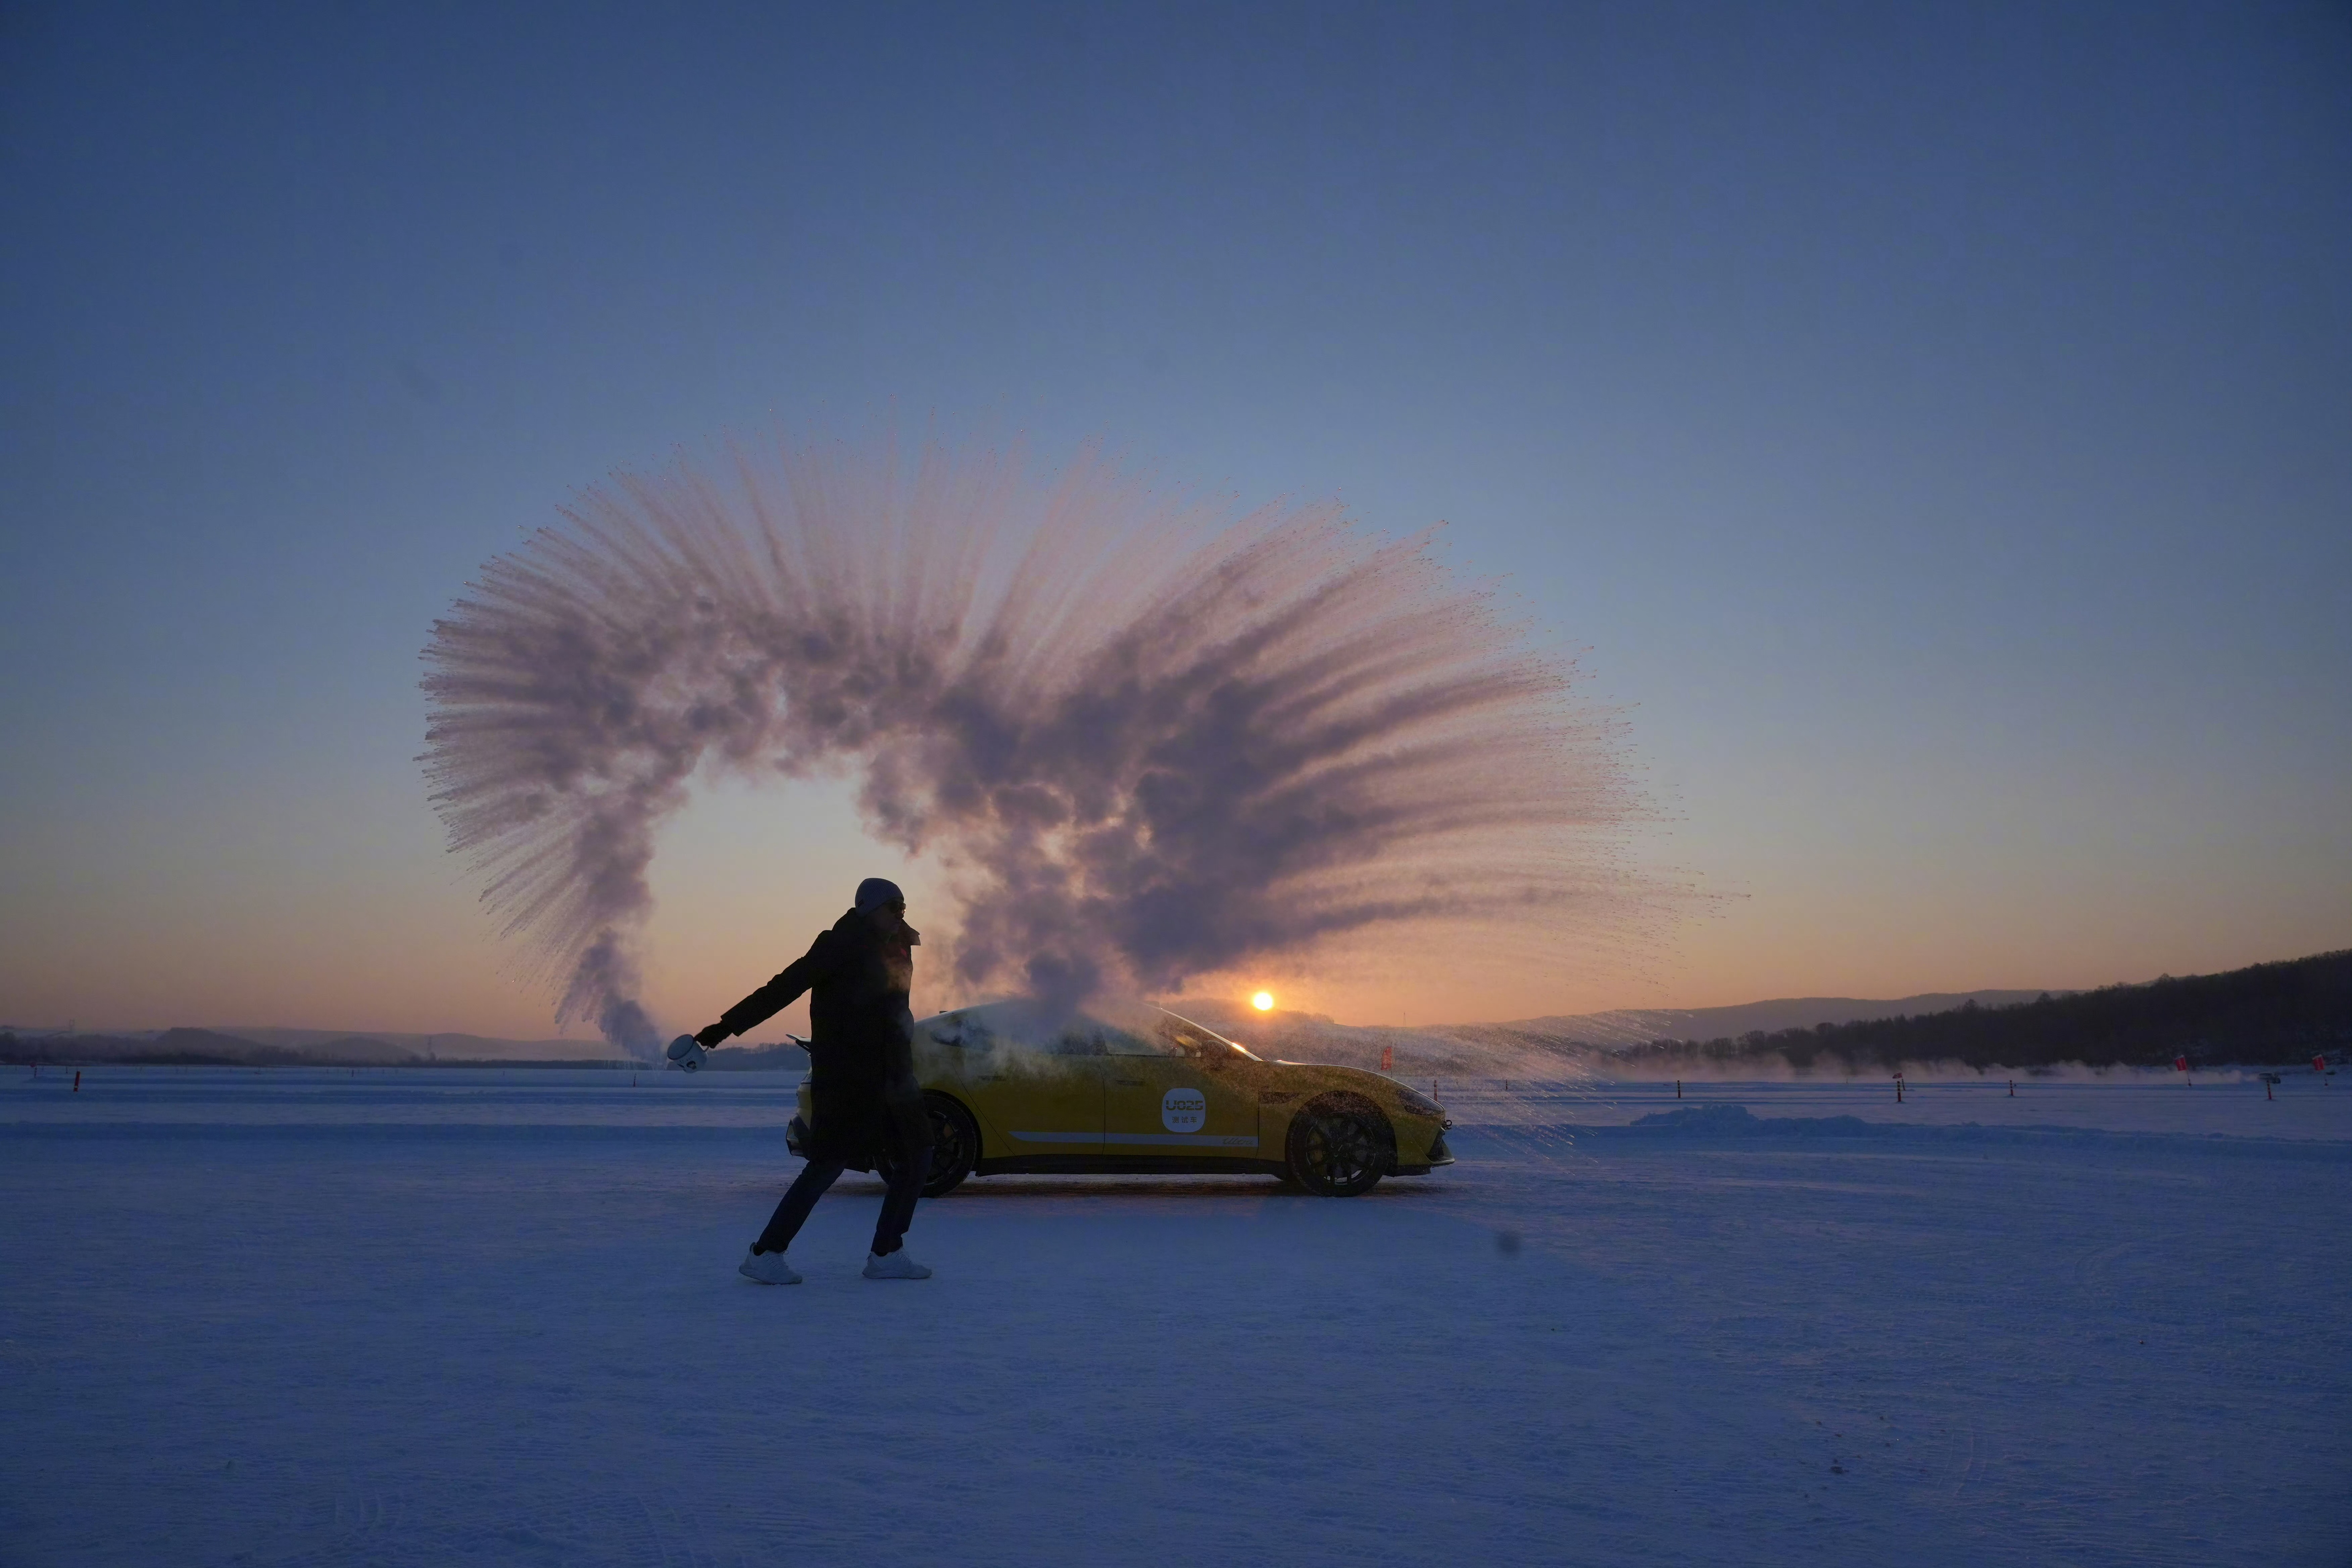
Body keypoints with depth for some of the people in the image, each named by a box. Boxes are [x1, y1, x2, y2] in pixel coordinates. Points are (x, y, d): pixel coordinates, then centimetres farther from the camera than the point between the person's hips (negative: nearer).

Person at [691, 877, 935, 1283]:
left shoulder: (892, 952, 14)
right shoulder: (840, 947, -10)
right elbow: (783, 989, -16)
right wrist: (726, 1027, -20)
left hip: (888, 1079, 9)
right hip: (845, 1079, -9)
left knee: (917, 1157, 7)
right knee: (831, 1163, -10)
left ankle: (886, 1255, 12)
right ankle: (764, 1255, -1)